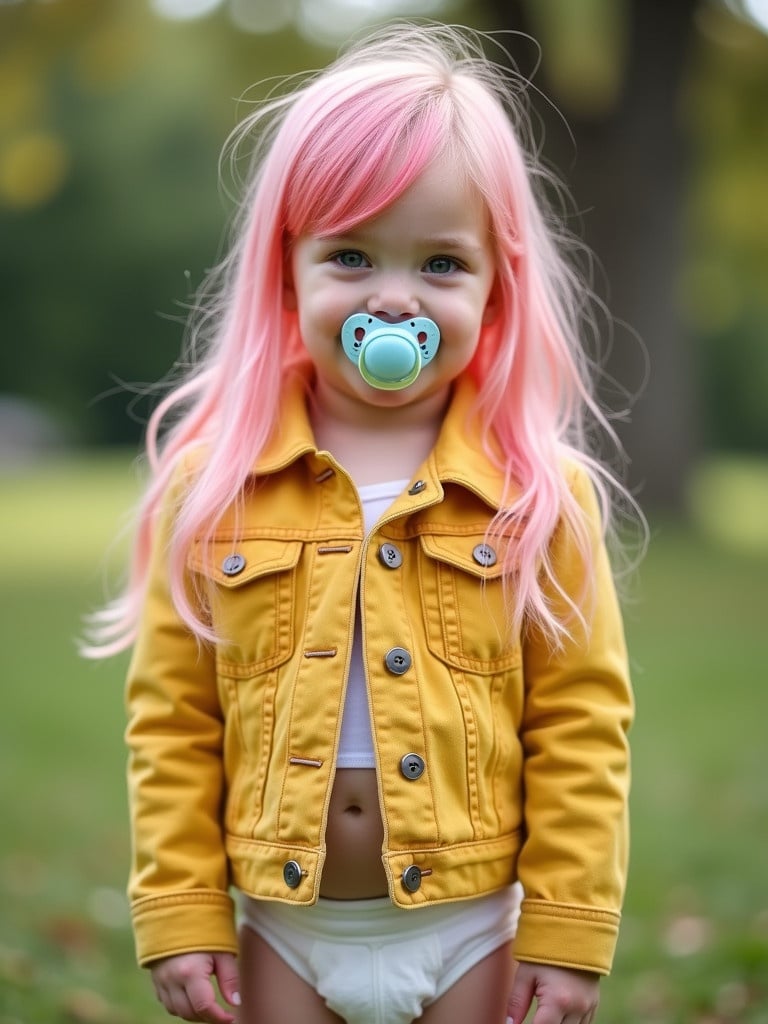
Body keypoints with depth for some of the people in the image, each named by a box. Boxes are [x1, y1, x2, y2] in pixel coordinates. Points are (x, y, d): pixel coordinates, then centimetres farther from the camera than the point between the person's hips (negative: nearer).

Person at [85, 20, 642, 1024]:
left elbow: (580, 730, -4)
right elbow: (172, 726, 0)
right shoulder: (211, 487, -4)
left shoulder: (542, 493, -7)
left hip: (468, 930, -1)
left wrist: (567, 936, -5)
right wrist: (182, 921, -2)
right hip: (283, 932, 1)